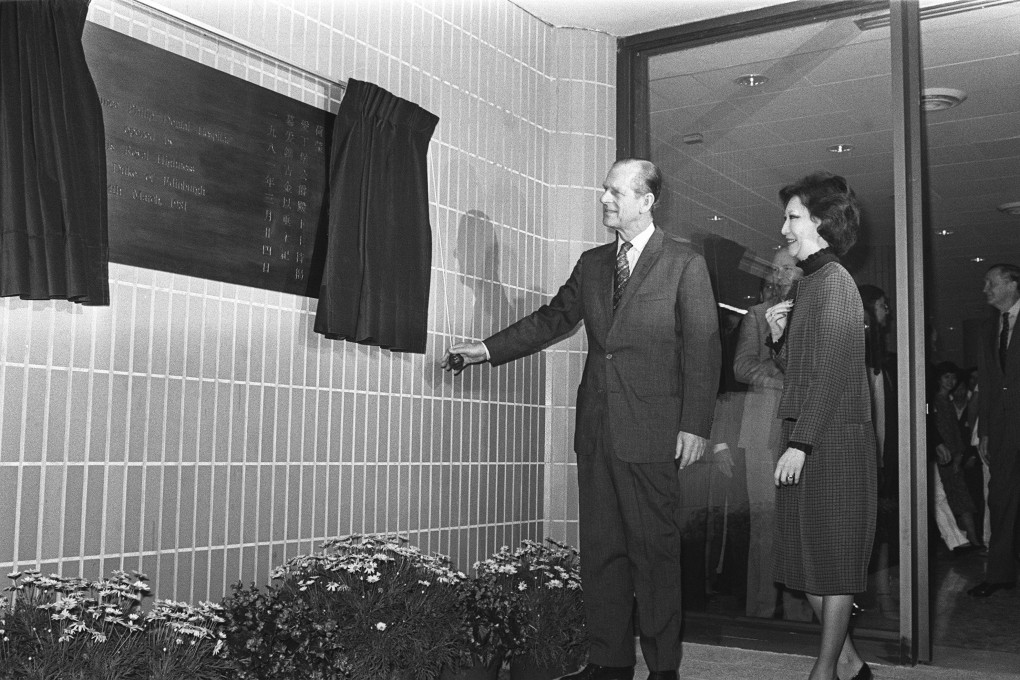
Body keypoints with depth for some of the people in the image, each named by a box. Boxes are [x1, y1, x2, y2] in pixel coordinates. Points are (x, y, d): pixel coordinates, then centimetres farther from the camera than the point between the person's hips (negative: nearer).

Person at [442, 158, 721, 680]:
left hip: (652, 431, -5)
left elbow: (702, 348, -5)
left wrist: (695, 425, -11)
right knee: (600, 548, 8)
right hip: (597, 430, 5)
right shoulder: (591, 264, 15)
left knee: (654, 548, 1)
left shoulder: (686, 265, -1)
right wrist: (488, 349, 12)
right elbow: (551, 319, 20)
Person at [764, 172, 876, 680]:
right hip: (808, 438, 9)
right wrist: (779, 335, 3)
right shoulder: (810, 284, 18)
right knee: (809, 559, 12)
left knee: (832, 559, 0)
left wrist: (800, 443, -20)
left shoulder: (833, 281, -11)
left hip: (832, 440, -9)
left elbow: (831, 372, -18)